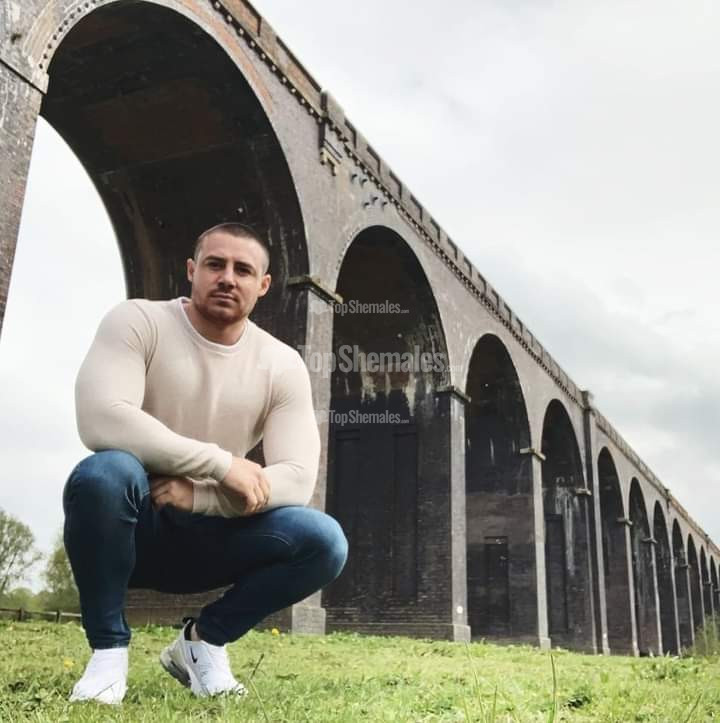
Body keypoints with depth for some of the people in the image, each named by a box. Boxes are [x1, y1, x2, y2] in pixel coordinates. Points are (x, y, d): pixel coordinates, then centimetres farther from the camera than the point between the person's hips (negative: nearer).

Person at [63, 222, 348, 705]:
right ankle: (109, 648, -11)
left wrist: (197, 495, -27)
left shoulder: (283, 365, -5)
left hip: (207, 537, 3)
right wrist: (222, 464, -29)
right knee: (104, 473, -36)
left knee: (324, 541, -21)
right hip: (130, 529, -2)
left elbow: (296, 481, -13)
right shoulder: (138, 322, -11)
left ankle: (204, 640, 3)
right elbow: (101, 420, -29)